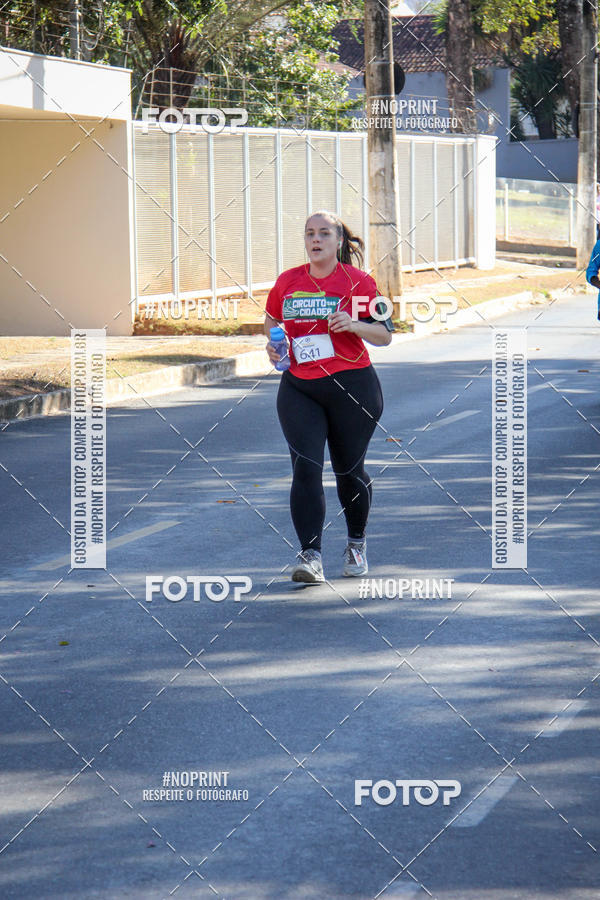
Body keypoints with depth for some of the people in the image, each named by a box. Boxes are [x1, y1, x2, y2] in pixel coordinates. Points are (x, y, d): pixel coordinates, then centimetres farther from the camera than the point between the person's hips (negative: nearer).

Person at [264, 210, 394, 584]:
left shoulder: (358, 282, -4)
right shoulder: (288, 282, 6)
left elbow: (385, 335, -2)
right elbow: (272, 319, 25)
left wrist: (353, 324, -20)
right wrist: (273, 342, 4)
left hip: (352, 387, -2)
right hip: (299, 388, 2)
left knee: (349, 470, 10)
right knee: (305, 468, -13)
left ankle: (357, 543, 35)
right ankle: (311, 556, -16)